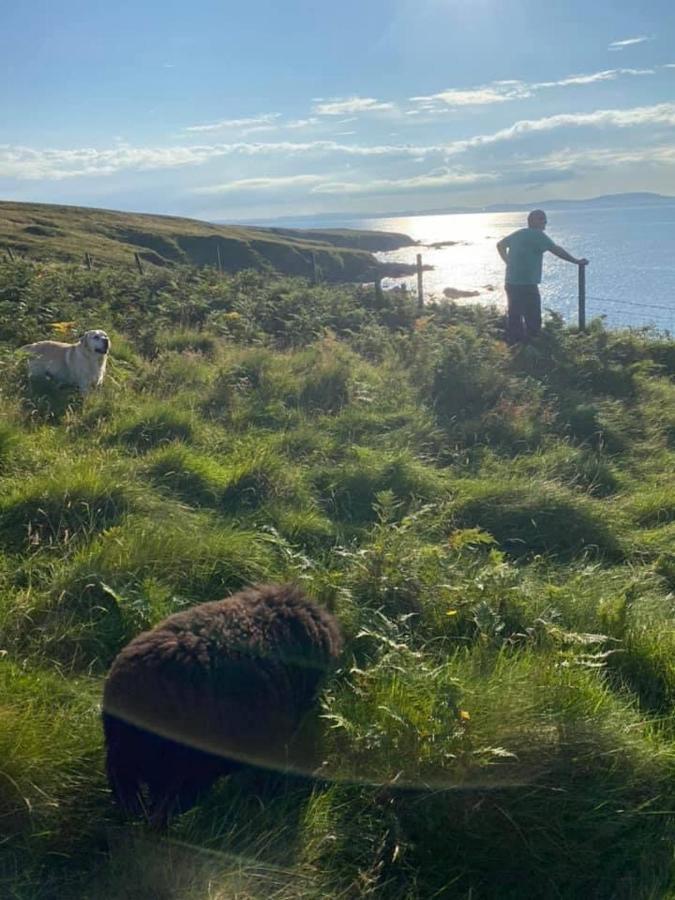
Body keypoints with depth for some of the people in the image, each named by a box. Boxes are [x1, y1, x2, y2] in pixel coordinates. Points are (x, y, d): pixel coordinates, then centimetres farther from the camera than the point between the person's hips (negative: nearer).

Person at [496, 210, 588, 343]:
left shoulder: (517, 234, 13)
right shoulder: (537, 235, -11)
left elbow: (500, 245, 27)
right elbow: (556, 250, -13)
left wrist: (509, 262, 27)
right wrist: (576, 261, -8)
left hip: (511, 283, 8)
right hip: (527, 285, -8)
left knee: (514, 318, 13)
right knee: (533, 321, -1)